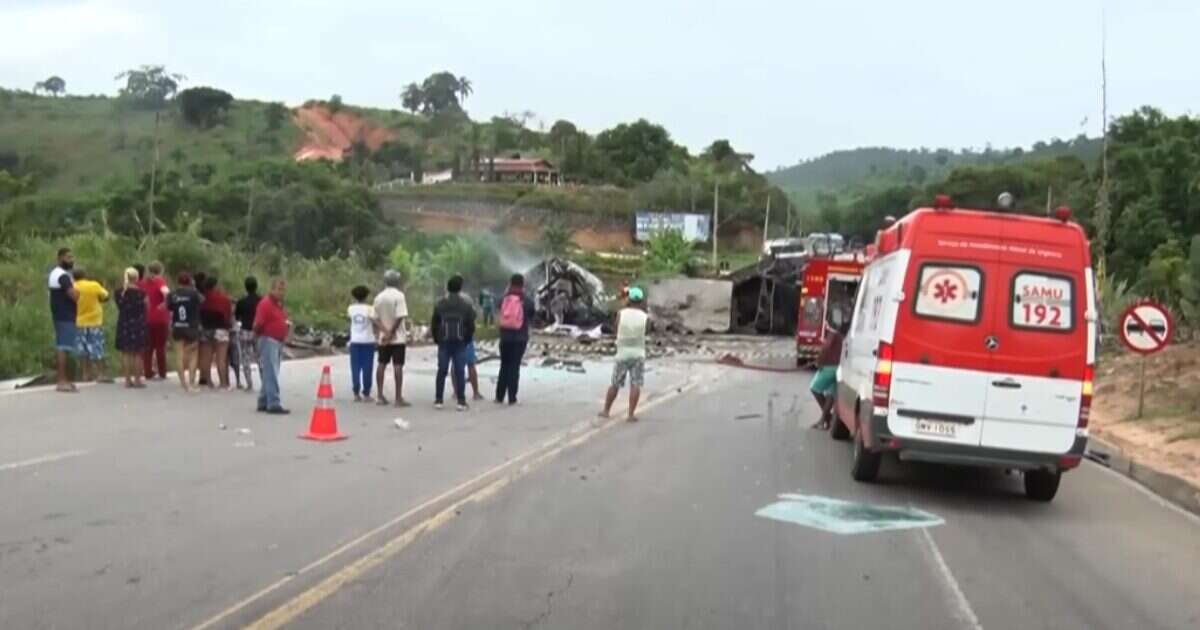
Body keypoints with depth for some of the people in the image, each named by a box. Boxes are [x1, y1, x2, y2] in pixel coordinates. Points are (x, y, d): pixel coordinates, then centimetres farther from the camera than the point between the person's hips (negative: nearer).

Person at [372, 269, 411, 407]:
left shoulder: (379, 297, 7)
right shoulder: (399, 295, -11)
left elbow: (376, 319, 1)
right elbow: (400, 317, -19)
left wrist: (385, 331, -8)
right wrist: (391, 332, -12)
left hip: (383, 338, 6)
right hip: (398, 338, -5)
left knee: (382, 364, 13)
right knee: (398, 366, -6)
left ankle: (379, 395, 15)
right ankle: (399, 398, -8)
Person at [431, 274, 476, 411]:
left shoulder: (439, 304, 3)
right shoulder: (466, 305, -1)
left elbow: (434, 324, 4)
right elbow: (471, 326, -1)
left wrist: (437, 339, 14)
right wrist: (467, 340, 11)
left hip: (444, 342, 1)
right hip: (460, 343, -1)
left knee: (441, 371, 5)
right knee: (459, 372, -1)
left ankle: (438, 400, 5)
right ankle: (461, 401, -4)